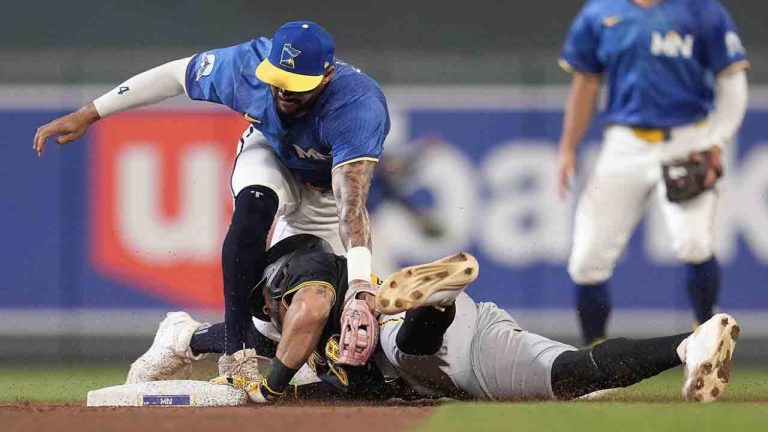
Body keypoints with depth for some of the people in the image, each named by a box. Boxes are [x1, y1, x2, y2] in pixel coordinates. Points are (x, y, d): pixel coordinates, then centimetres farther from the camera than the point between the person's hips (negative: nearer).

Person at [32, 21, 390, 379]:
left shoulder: (360, 107, -43)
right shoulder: (244, 66, -33)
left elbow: (351, 205, -52)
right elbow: (175, 74, -14)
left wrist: (359, 288, -66)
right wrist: (87, 115, -12)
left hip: (325, 186, 0)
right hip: (268, 153, 0)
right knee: (253, 206, -36)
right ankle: (236, 350, -32)